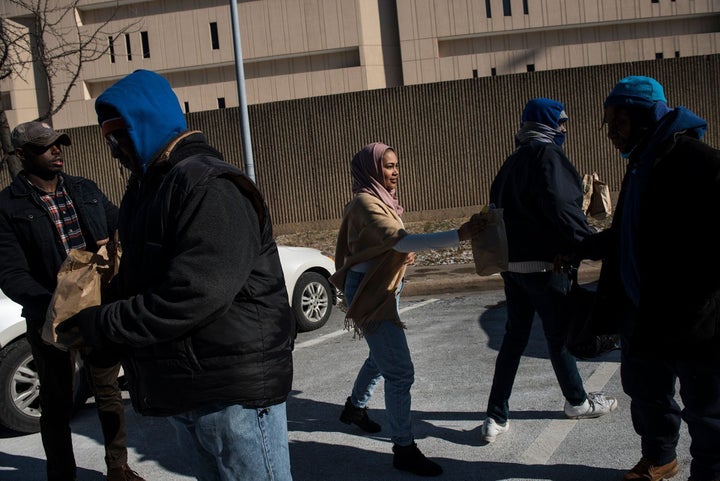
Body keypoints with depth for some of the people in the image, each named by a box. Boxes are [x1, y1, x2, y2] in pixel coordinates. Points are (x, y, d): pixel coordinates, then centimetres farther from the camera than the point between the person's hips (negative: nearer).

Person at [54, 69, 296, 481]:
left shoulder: (209, 187, -17)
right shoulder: (149, 188, 16)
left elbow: (192, 296, -26)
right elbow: (139, 281, 17)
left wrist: (101, 325, -17)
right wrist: (95, 306, -2)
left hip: (233, 389, -10)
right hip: (185, 391, 10)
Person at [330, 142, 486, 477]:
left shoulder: (380, 199, 12)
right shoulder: (366, 202, -20)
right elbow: (401, 240, -34)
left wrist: (407, 254, -3)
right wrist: (459, 235, -42)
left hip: (385, 289, 10)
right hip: (369, 292, -10)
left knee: (382, 358, 26)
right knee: (400, 371, -11)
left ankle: (355, 408, 48)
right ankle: (404, 449, -4)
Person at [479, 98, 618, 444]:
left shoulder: (511, 163, 14)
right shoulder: (547, 155, -12)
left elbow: (499, 207, 17)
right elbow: (562, 207, -23)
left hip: (512, 265, 8)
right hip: (543, 265, -8)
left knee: (514, 338, 11)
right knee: (560, 335, 10)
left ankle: (496, 416, 10)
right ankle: (577, 402, 29)